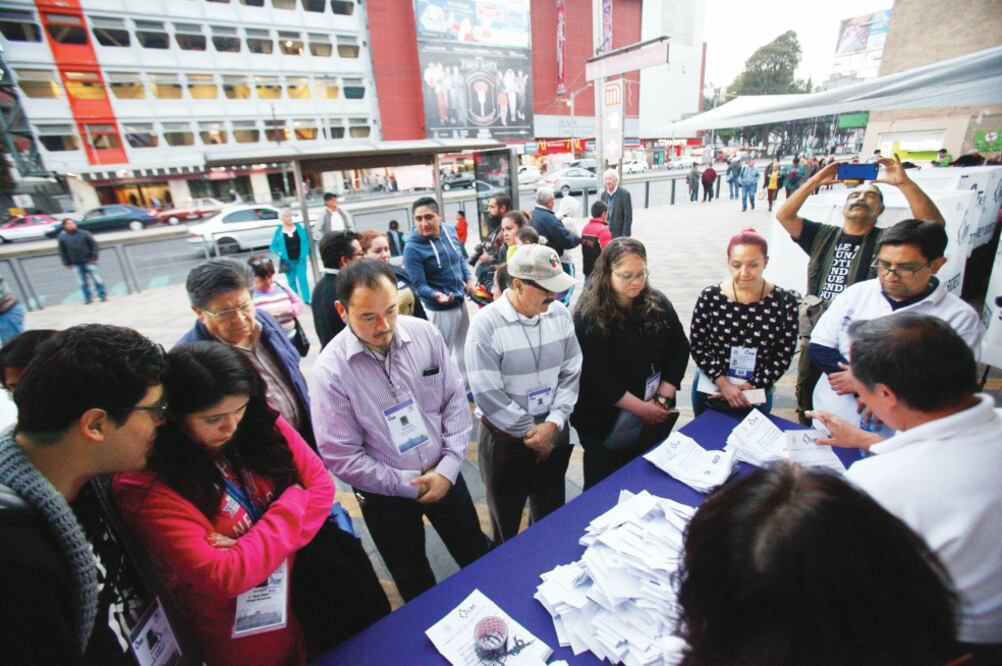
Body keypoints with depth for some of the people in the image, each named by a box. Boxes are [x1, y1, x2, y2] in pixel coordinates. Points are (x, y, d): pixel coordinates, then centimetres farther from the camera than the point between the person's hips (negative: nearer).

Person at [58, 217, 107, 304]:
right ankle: (88, 298, 10)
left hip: (88, 261, -2)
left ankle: (103, 295, 5)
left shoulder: (84, 234, 0)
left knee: (97, 279, -2)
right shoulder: (62, 238, 5)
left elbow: (94, 245, 1)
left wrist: (94, 258, -6)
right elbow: (62, 252, 9)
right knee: (83, 282, 4)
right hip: (76, 264, 2)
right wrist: (67, 263, 4)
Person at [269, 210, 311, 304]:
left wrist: (306, 253, -6)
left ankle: (306, 299, -4)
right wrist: (281, 253, -10)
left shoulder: (299, 227, 0)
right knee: (291, 281, 8)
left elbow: (306, 240, 4)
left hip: (300, 259, 0)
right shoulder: (278, 231, -2)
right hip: (287, 261, 1)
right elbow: (273, 246, 4)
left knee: (302, 278, -8)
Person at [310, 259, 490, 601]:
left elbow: (455, 398, -6)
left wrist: (448, 467, -13)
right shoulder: (330, 370, -21)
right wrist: (409, 485, -15)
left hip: (444, 476, 3)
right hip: (385, 496, -2)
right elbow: (340, 456, -17)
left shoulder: (425, 334, -13)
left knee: (478, 556, 24)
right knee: (414, 582, 23)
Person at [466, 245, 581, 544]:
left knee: (552, 515, 23)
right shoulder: (487, 323, -20)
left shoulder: (560, 313, -4)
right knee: (507, 521, 20)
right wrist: (530, 432, -13)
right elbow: (487, 393, -20)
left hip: (554, 434, 4)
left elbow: (572, 373, -2)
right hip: (504, 439, -4)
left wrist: (553, 423, -12)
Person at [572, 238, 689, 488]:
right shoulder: (588, 317, -18)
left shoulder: (658, 303, -3)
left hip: (655, 415, 5)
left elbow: (679, 348, 2)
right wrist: (642, 408, -18)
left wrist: (663, 399, -8)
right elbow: (595, 377, -19)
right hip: (605, 420, -4)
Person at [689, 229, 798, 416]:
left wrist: (749, 387, -12)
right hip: (709, 393, 0)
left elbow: (784, 355, -5)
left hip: (756, 398, 0)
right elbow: (697, 346, -7)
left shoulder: (784, 302, -9)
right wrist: (724, 384, -14)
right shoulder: (710, 297, -11)